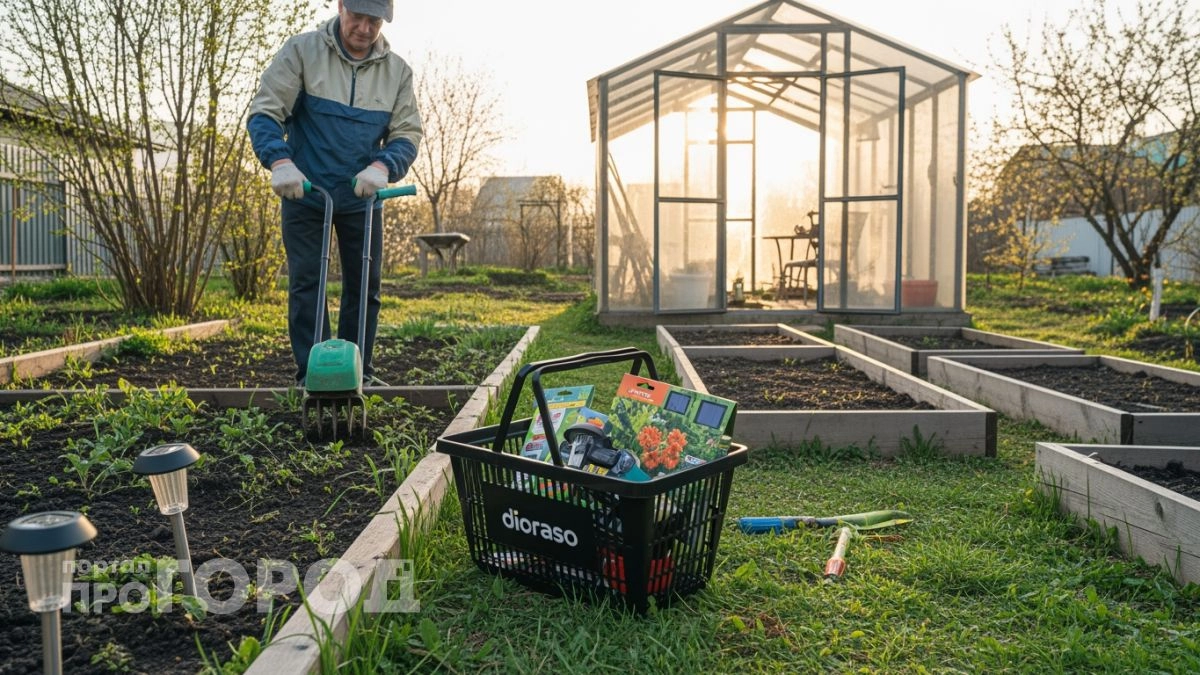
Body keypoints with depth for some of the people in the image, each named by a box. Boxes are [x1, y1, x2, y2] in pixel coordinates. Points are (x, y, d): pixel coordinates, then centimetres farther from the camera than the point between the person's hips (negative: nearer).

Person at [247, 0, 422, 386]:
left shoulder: (397, 71, -2)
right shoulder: (302, 50, -9)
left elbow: (407, 133, -3)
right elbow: (264, 112, -11)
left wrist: (382, 166, -24)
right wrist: (279, 160, -29)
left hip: (362, 197, 3)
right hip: (305, 192, -2)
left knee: (364, 286, 6)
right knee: (305, 283, -2)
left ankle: (359, 372, 18)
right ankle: (311, 372, 6)